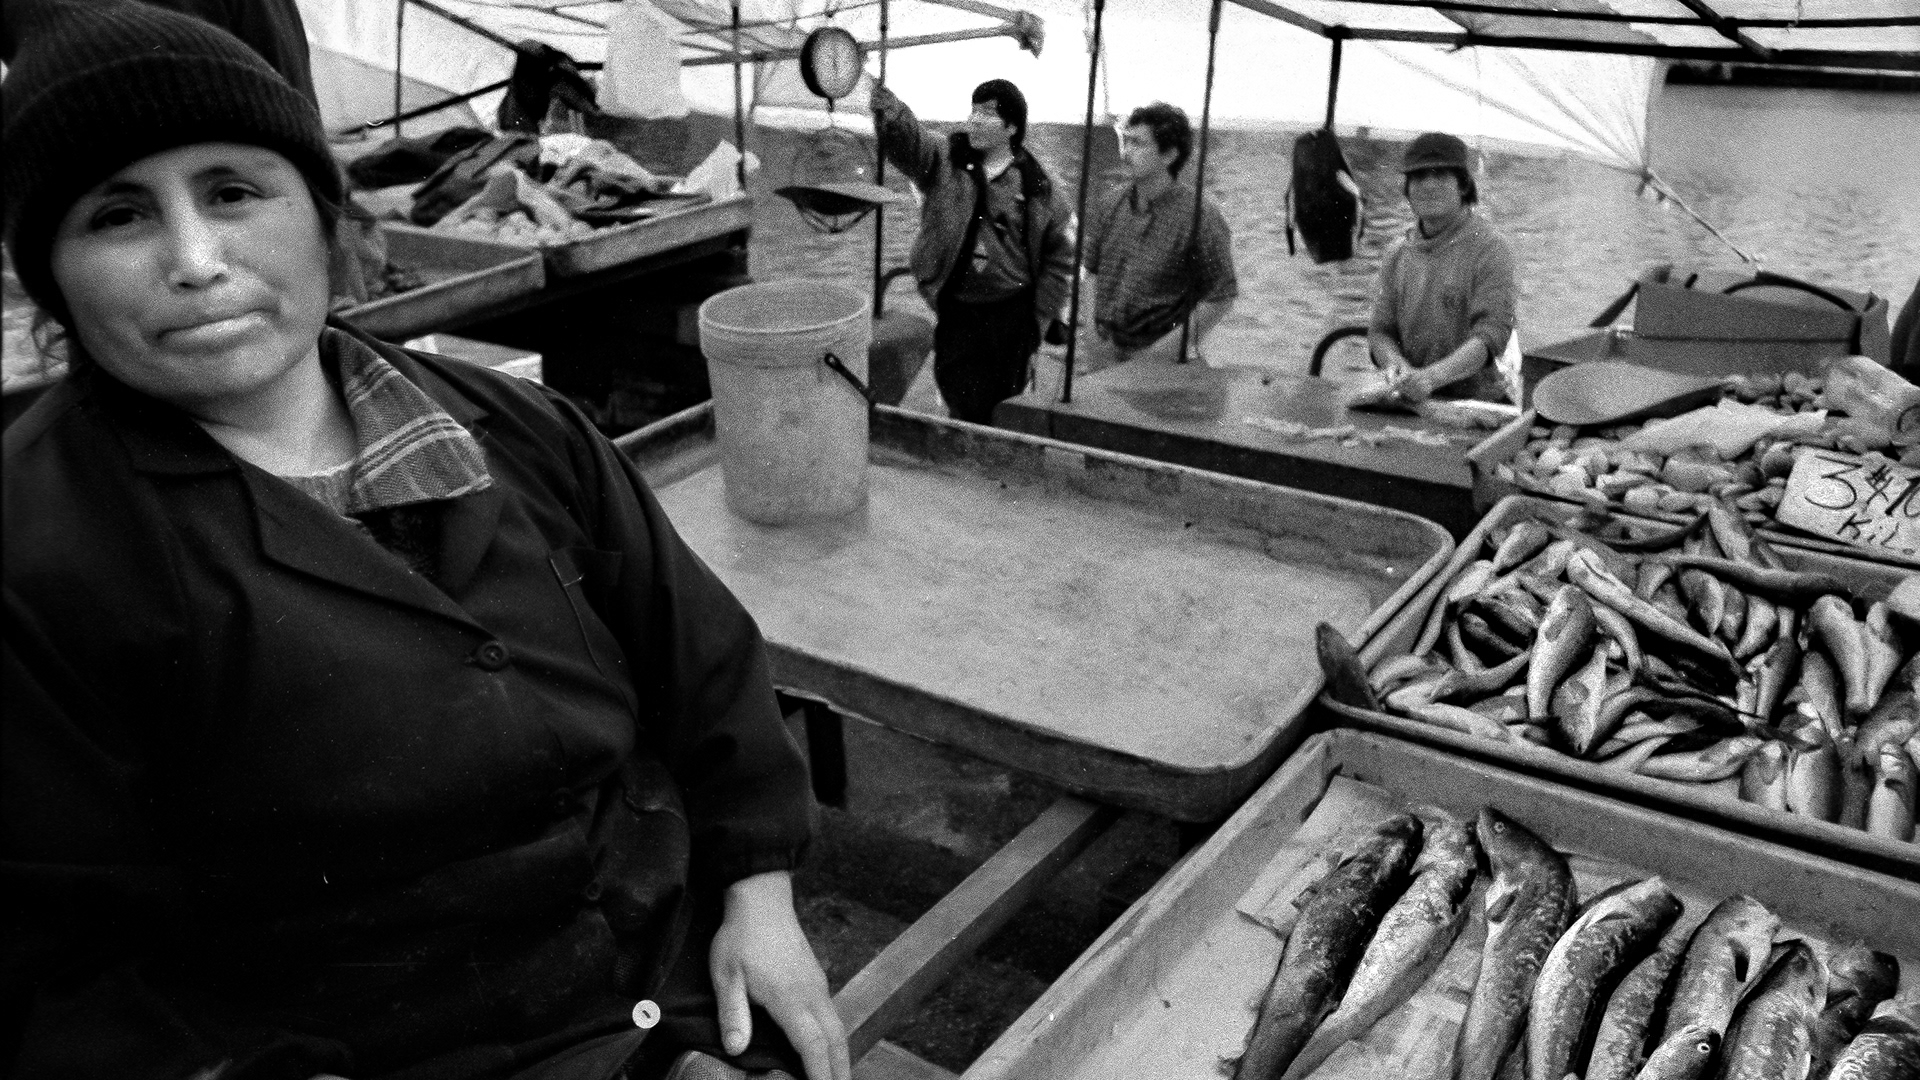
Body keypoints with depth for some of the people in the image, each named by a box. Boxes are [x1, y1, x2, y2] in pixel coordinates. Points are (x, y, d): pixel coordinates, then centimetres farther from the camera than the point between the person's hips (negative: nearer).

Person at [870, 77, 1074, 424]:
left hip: (1013, 317, 0)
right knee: (966, 414, 0)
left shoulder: (1038, 187, -1)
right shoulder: (944, 160, -1)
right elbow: (901, 131, -19)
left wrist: (1038, 322, -1)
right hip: (957, 315, 0)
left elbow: (1058, 258, 4)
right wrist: (877, 94, -38)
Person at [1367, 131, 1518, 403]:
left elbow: (1492, 334, -14)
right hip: (1412, 402, 4)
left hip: (1478, 403, -4)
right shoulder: (1397, 255, 12)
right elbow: (1380, 330, 10)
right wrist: (1396, 365, -13)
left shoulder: (1490, 250, -4)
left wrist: (1430, 377, -29)